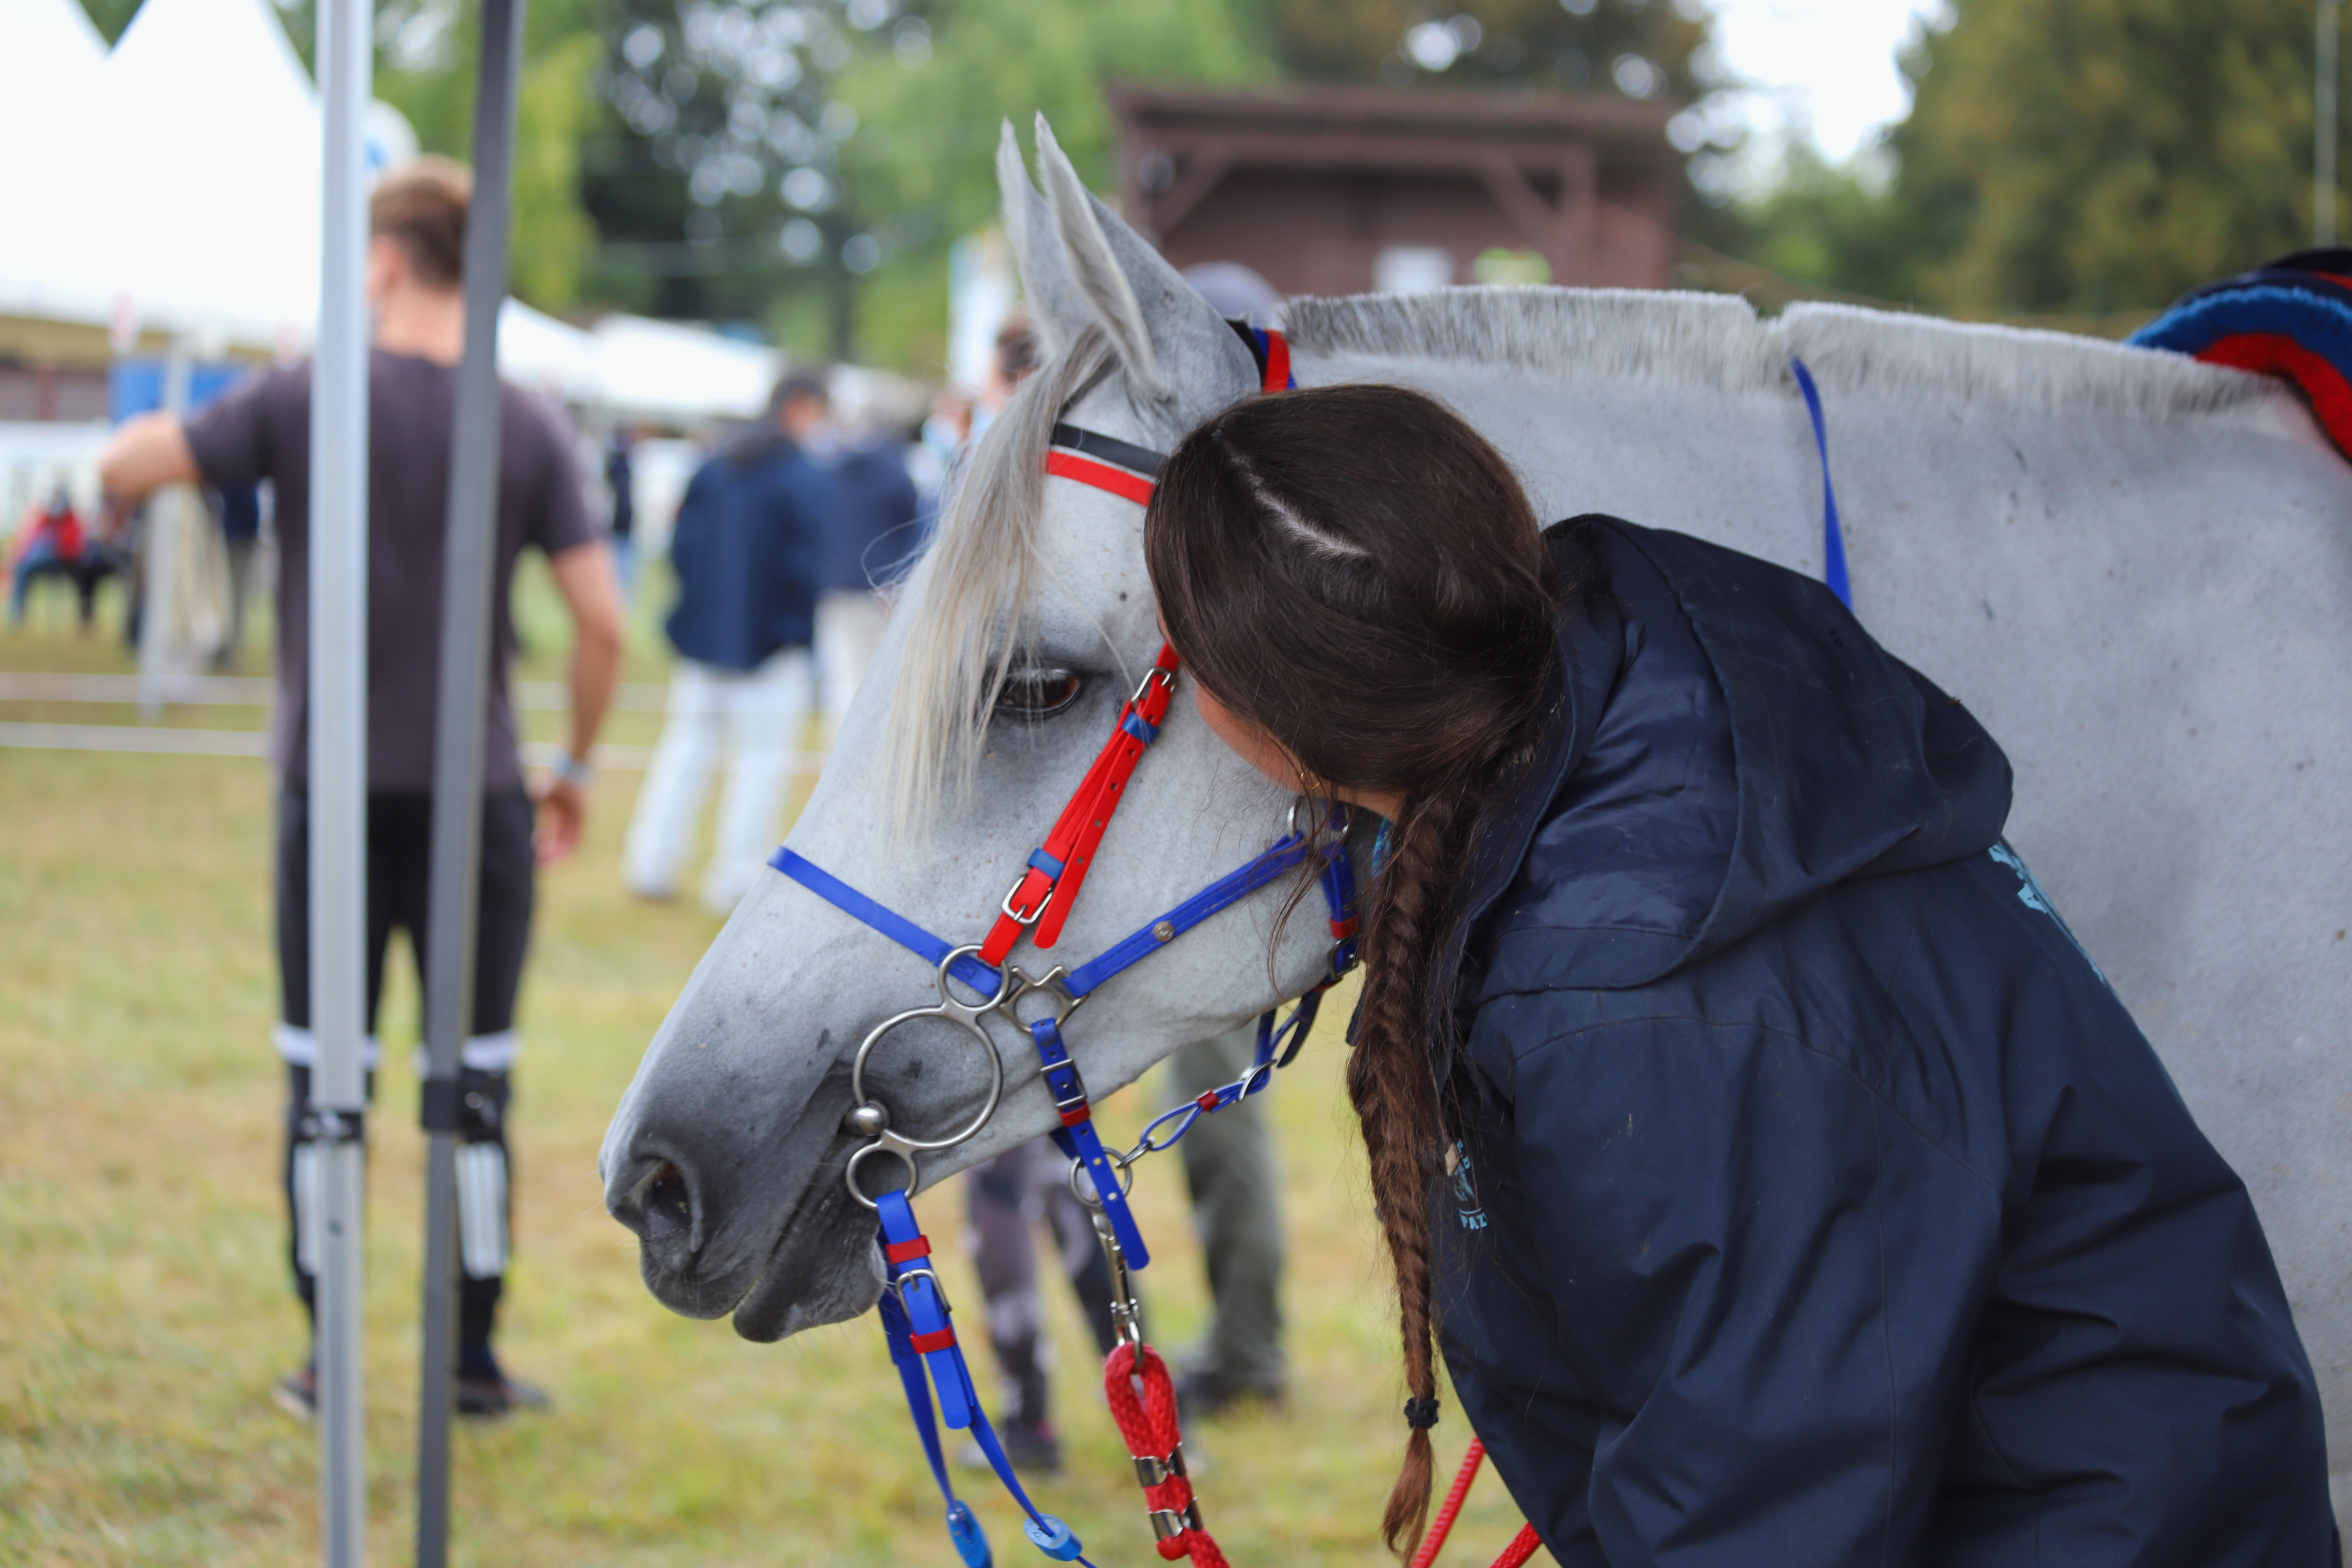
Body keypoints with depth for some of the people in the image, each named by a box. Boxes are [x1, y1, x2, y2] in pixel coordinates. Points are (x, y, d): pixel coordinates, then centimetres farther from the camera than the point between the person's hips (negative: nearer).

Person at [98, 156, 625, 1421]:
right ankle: (474, 1358, 13)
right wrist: (576, 768, 8)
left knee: (323, 1081, 8)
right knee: (475, 1086, 9)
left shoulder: (305, 400, -6)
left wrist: (159, 427, 16)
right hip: (474, 794, 1)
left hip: (332, 792, -1)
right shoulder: (529, 429, -2)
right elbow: (602, 619, -5)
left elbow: (124, 467, -8)